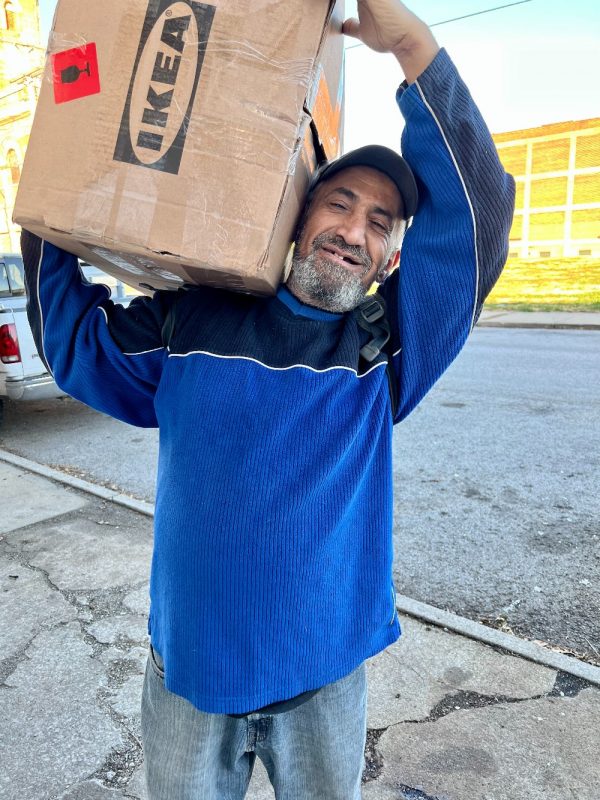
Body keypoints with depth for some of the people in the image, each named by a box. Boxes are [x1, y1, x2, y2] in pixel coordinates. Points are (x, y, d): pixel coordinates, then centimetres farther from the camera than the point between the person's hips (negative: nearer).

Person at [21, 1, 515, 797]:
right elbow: (77, 340, 8)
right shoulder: (192, 323, -4)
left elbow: (475, 213, -17)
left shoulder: (389, 350, -9)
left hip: (325, 674, 0)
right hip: (187, 666, 1)